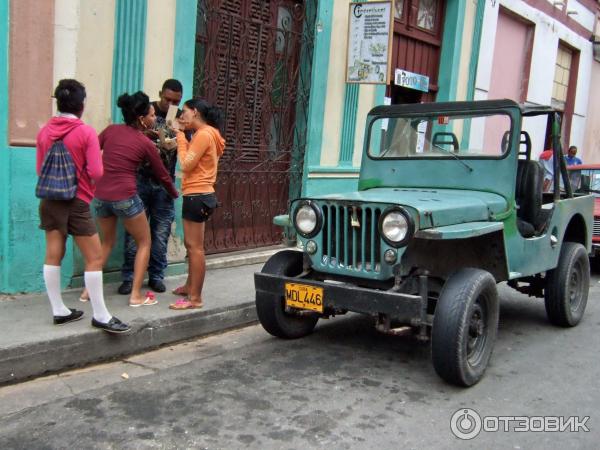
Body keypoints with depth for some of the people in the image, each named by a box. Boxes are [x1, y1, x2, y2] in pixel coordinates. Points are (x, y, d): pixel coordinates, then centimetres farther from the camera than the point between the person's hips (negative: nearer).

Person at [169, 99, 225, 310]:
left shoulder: (203, 134, -14)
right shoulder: (207, 133, 19)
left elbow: (185, 165, -17)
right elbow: (191, 161, 13)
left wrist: (180, 137, -7)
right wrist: (182, 136, 6)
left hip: (197, 196, -11)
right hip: (199, 195, 11)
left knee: (195, 247, -8)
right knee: (191, 245, 20)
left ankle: (195, 298, -5)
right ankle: (189, 286, 34)